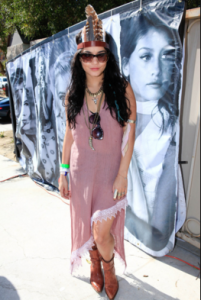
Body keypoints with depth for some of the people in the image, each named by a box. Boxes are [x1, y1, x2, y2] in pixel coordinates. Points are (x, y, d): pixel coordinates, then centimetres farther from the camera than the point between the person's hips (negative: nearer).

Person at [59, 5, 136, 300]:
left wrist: (123, 175, -12)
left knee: (102, 233, -2)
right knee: (87, 225, 16)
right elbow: (69, 134, 5)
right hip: (81, 173, 3)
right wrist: (64, 172, 6)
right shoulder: (72, 95, 1)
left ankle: (109, 268, 35)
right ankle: (95, 265, 48)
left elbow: (129, 133, -8)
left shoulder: (123, 90, -8)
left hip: (110, 173, -3)